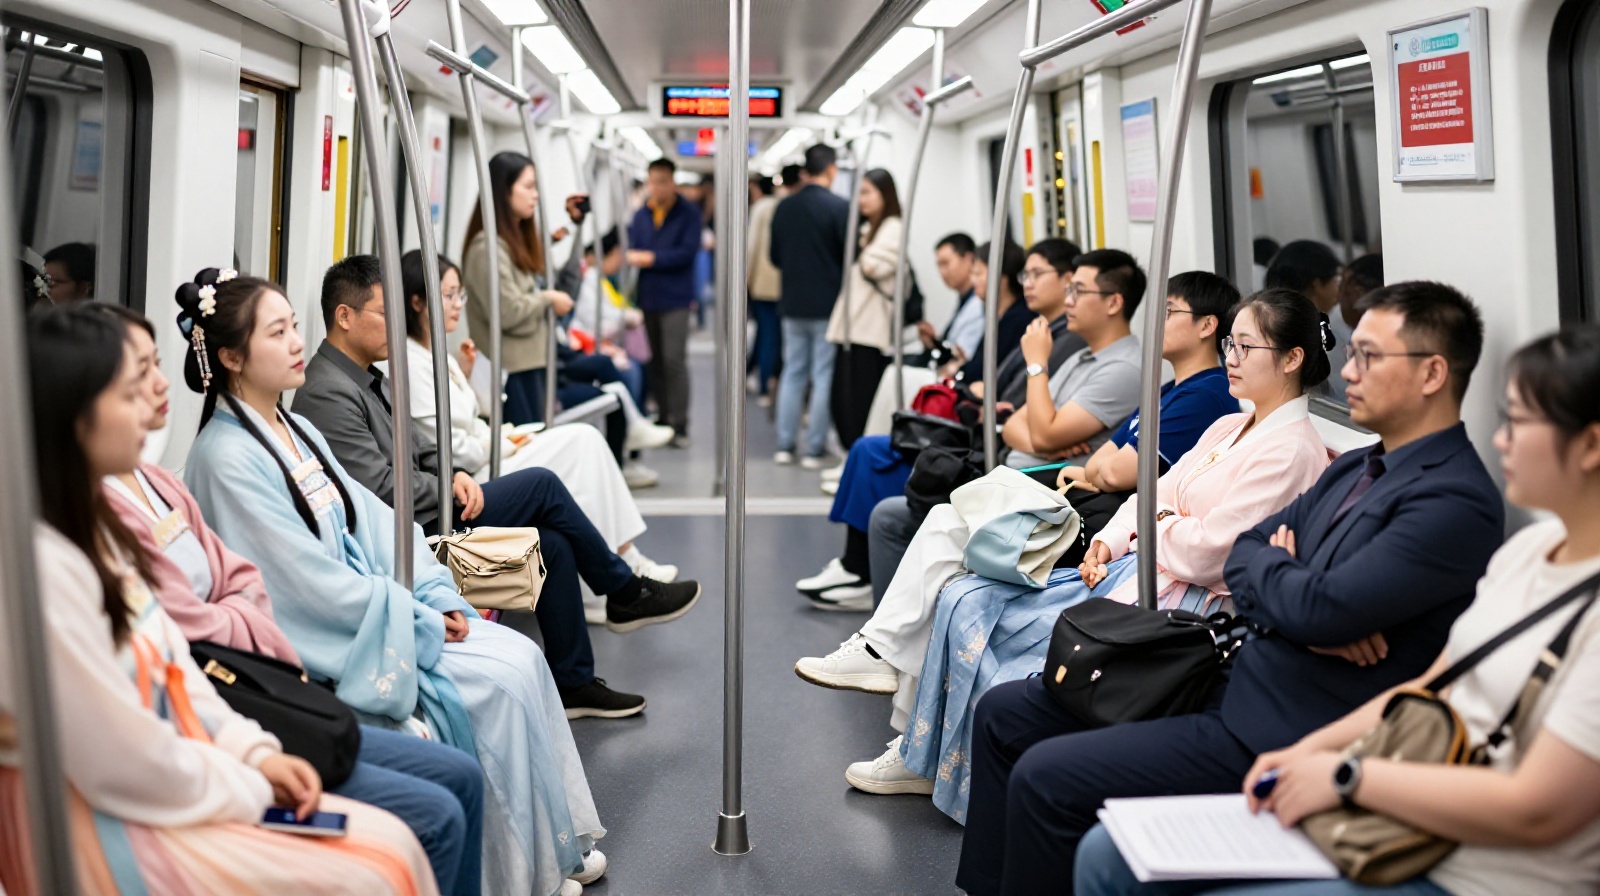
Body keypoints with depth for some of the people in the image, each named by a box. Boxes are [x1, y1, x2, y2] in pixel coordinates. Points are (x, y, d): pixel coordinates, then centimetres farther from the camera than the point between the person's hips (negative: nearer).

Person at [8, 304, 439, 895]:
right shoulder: (41, 565, -24)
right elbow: (125, 763, -22)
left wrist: (250, 750, 2)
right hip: (103, 829, -9)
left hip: (162, 781, 9)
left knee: (394, 843, 1)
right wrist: (251, 791, -8)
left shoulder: (90, 525, 7)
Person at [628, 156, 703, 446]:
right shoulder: (641, 215, 12)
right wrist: (634, 257, -17)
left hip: (675, 298, -5)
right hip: (647, 297, 5)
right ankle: (663, 418, 18)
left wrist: (653, 258, -13)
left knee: (674, 360, -10)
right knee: (655, 361, 9)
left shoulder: (688, 213, -2)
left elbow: (688, 251, -12)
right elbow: (632, 249, 5)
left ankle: (679, 425, -6)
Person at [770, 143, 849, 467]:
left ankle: (785, 445, 13)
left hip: (792, 305, 5)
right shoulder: (840, 207, -13)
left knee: (792, 373, 12)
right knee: (824, 377, 1)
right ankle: (815, 449, 3)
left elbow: (774, 256, 11)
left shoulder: (784, 207, 3)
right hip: (828, 306, -5)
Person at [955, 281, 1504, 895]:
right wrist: (1303, 618, -10)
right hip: (1234, 681, 10)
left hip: (1281, 733, -10)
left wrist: (1267, 563, -2)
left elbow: (1319, 608, -25)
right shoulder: (1354, 469, 13)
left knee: (1043, 777, -20)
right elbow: (1243, 553, 12)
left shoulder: (1458, 503, -17)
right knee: (1003, 714, 6)